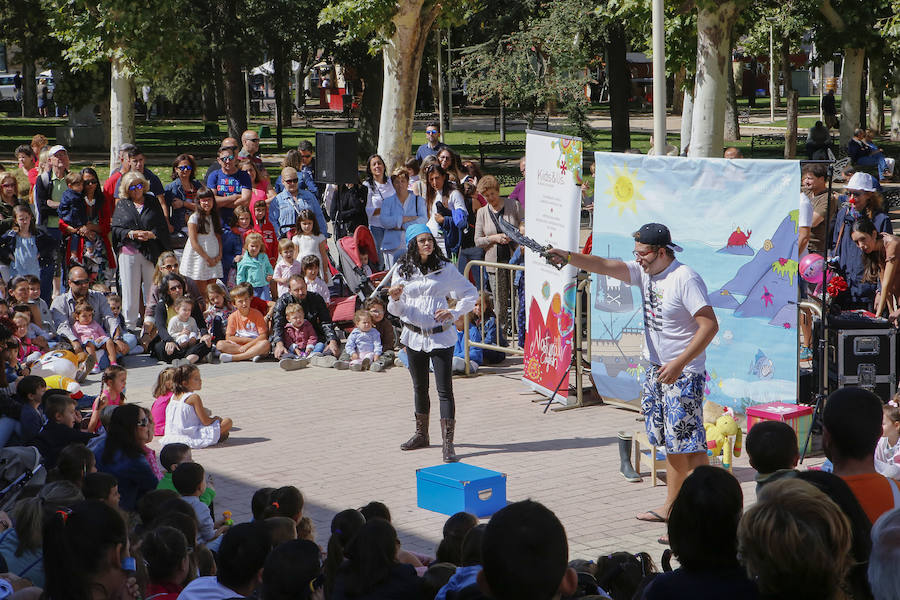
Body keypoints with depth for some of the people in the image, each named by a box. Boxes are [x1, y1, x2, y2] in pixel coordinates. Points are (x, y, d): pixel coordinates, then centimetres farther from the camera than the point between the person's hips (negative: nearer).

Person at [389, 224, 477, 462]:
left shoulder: (445, 269, -2)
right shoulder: (403, 271, 3)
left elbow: (469, 293, 6)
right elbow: (396, 311, 6)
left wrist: (454, 313, -9)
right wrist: (395, 299, -16)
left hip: (440, 337, -3)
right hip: (414, 336, 3)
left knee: (445, 390, -9)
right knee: (420, 388, 16)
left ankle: (448, 444, -11)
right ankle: (421, 434, 33)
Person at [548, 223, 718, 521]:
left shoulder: (685, 279, -19)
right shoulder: (645, 272, 6)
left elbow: (710, 324, -23)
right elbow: (605, 266, 1)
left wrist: (679, 363, -27)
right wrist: (568, 258, -16)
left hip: (684, 374, -8)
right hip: (657, 369, 9)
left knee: (690, 444, -8)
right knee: (671, 443, 15)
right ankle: (672, 506, 24)